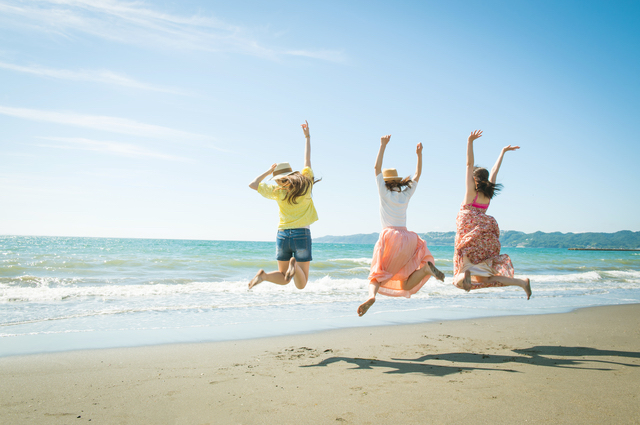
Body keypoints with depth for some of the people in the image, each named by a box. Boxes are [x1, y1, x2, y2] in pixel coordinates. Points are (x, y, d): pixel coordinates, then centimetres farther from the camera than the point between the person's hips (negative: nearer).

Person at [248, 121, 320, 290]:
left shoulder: (277, 191, -1)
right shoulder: (305, 184, 1)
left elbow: (252, 184, 9)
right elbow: (307, 159, 13)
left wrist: (269, 171, 17)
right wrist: (307, 136, 24)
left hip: (283, 235, 1)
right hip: (302, 234, -1)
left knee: (283, 279, 17)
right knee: (301, 285, 2)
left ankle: (264, 275, -14)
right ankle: (294, 264, -30)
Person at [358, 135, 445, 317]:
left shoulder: (384, 193, 6)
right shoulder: (406, 194, 14)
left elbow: (377, 167, 6)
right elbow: (417, 175, 27)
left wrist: (383, 145, 5)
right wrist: (419, 154, 23)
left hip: (390, 237, -3)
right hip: (407, 238, 3)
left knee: (376, 276, 3)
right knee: (406, 286, 7)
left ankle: (372, 294, -30)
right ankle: (425, 268, -20)